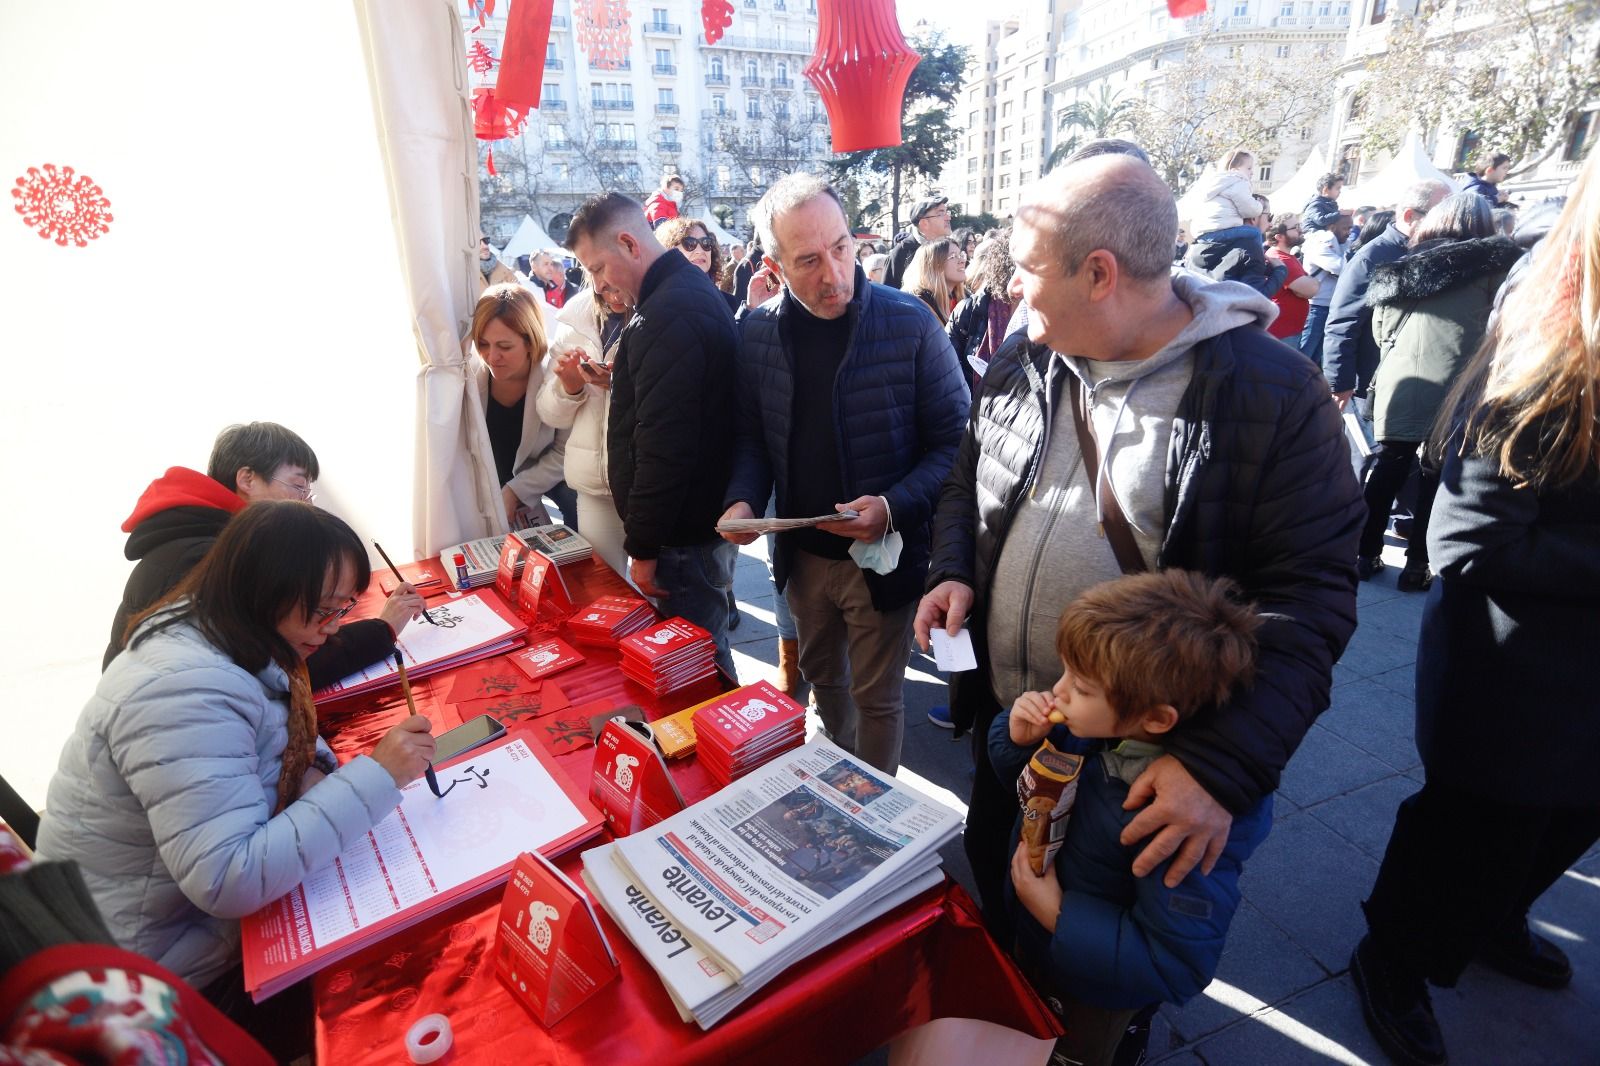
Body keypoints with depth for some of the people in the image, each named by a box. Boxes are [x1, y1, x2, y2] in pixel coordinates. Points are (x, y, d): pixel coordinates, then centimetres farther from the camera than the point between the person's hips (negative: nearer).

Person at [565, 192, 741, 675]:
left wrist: (644, 547, -18)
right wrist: (623, 381, 10)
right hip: (707, 513, 10)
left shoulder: (667, 313, -21)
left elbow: (663, 445, -25)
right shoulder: (695, 288, 13)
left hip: (686, 532, -10)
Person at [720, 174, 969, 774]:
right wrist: (742, 498, -10)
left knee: (876, 696, 12)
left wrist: (895, 507, -26)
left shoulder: (909, 324, -16)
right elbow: (753, 434, 7)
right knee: (822, 677, 25)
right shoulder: (758, 330, -4)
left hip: (882, 556, -4)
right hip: (802, 552, 5)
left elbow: (954, 441, -13)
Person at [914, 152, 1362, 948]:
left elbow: (1309, 597, -18)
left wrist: (1224, 764, -27)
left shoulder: (1276, 396, -17)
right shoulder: (1022, 362, 0)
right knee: (997, 900, 28)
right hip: (1001, 724, 6)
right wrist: (953, 571, -6)